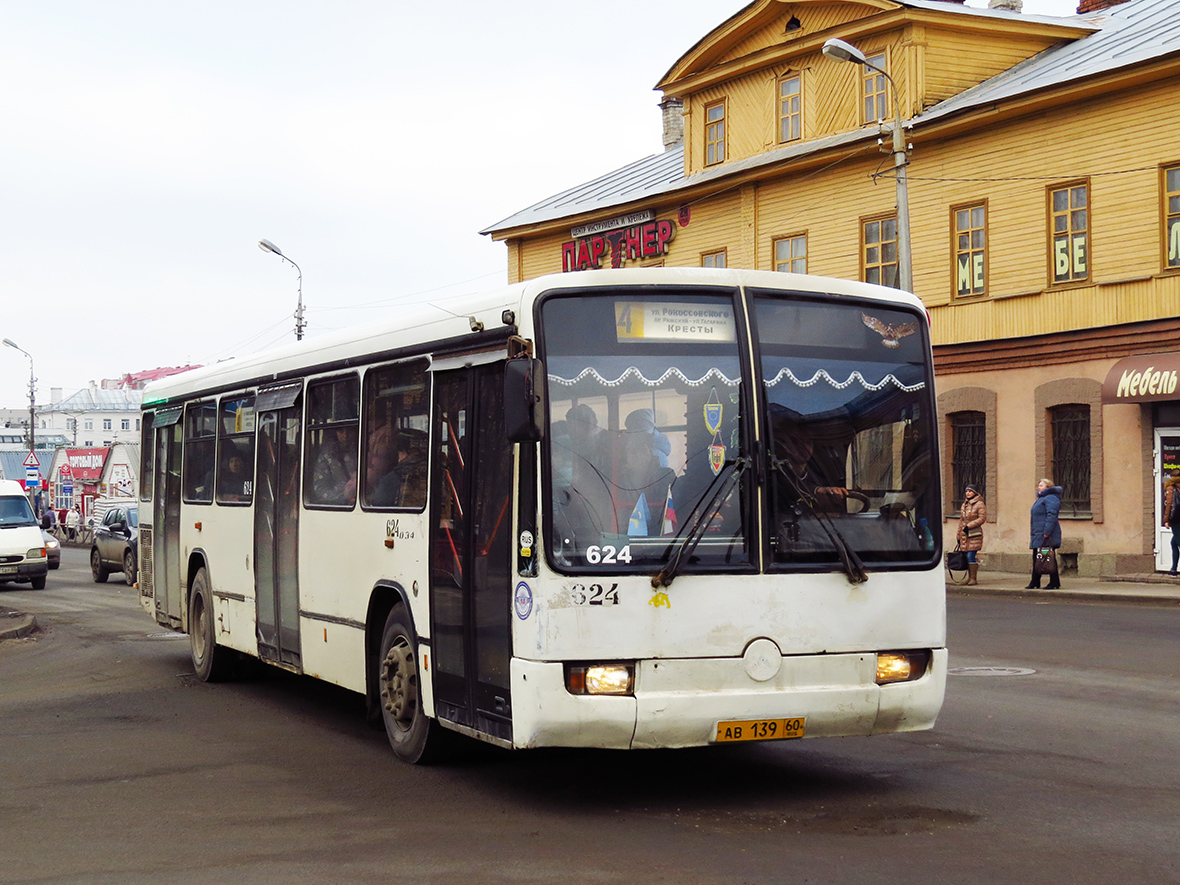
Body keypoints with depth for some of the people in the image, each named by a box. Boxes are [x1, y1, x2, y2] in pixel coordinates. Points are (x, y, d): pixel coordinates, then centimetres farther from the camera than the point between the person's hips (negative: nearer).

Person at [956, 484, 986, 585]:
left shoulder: (979, 504, -3)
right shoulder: (964, 505, 19)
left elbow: (982, 518, -11)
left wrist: (969, 526, -16)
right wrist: (958, 536, 21)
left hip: (974, 534, -7)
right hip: (964, 535, 7)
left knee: (971, 556, -12)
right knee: (967, 556, 5)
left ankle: (973, 578, -7)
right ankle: (969, 577, 11)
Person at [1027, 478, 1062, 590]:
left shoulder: (1050, 498, -11)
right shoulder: (1040, 499, 21)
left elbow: (1051, 516, -21)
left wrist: (1046, 532, -27)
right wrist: (1033, 534, 20)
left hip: (1046, 535, -10)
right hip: (1038, 535, 10)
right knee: (1036, 558, 10)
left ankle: (1054, 583, -1)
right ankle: (1034, 583, 15)